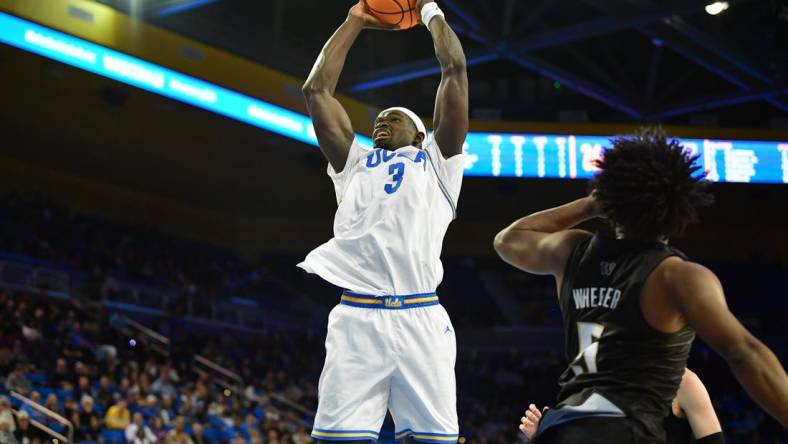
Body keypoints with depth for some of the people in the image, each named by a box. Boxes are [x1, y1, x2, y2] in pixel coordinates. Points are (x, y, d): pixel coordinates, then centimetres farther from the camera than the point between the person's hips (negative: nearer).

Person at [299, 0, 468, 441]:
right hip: (356, 318, 2)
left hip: (421, 318, -1)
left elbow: (455, 69, 18)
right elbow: (316, 89, 25)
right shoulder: (355, 164, 28)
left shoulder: (436, 161, 22)